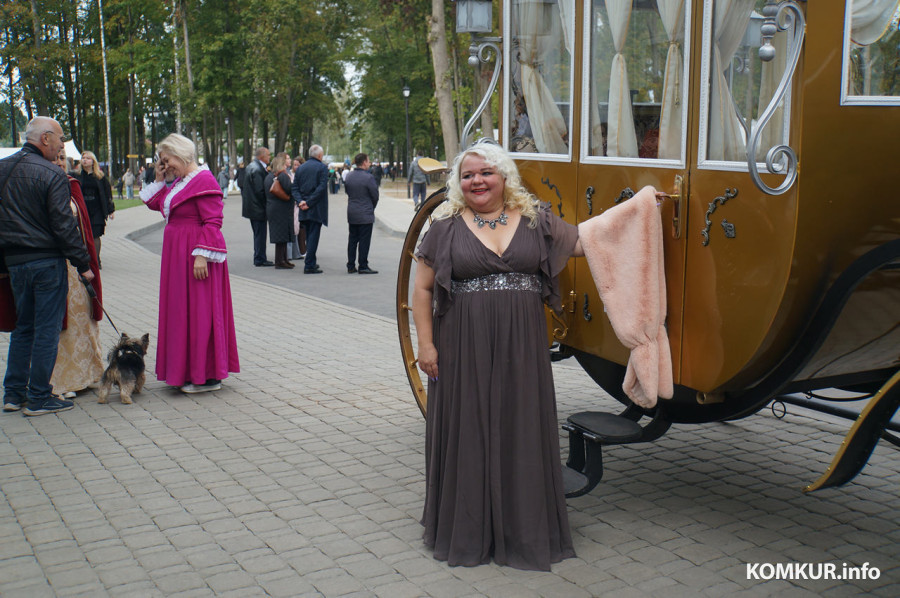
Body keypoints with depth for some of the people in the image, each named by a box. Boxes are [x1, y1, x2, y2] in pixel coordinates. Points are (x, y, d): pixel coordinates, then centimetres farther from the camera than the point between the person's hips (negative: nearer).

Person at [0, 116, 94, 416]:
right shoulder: (52, 175, -13)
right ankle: (39, 398, 5)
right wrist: (83, 264, -9)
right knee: (47, 329, 1)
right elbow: (64, 226, -15)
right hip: (47, 261, -7)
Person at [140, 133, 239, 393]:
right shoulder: (181, 181, 15)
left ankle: (208, 377, 3)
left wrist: (201, 255, -25)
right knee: (181, 311, 13)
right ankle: (191, 371, 21)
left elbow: (212, 222, -20)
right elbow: (157, 204, 22)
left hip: (195, 256, -10)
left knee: (199, 311, -5)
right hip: (178, 255, 10)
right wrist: (159, 180, 13)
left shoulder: (204, 181, -14)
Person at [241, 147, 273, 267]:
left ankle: (258, 258, 24)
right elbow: (260, 191, -22)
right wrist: (267, 204, -14)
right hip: (258, 208, -10)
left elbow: (242, 186, 17)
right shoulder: (258, 169, -19)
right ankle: (260, 259, 2)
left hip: (250, 206, 10)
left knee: (258, 234, 17)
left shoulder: (250, 167, 12)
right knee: (260, 234, -3)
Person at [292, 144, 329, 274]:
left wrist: (300, 201, -5)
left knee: (309, 236, 16)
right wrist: (309, 202, -15)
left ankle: (311, 262, 25)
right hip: (316, 209, -6)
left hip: (304, 209, 6)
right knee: (313, 236, -4)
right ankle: (309, 265, -7)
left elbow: (294, 188, 5)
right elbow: (321, 187, -17)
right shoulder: (322, 167, -6)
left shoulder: (300, 168, 11)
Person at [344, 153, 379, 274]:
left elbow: (347, 191, 13)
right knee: (364, 240, -1)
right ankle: (363, 266, 0)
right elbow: (375, 196, -10)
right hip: (365, 214, -6)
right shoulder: (368, 177, -15)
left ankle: (351, 266, 14)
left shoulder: (348, 177, 5)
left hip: (351, 213, 6)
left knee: (352, 239, 12)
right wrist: (372, 207, 8)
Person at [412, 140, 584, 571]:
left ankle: (523, 530, 21)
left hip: (522, 349, 2)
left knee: (522, 431, 7)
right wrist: (425, 343, -4)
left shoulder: (535, 221, 7)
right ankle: (465, 530, 20)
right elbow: (423, 288, 2)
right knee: (467, 432, 5)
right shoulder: (446, 227, 1)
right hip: (464, 350, -1)